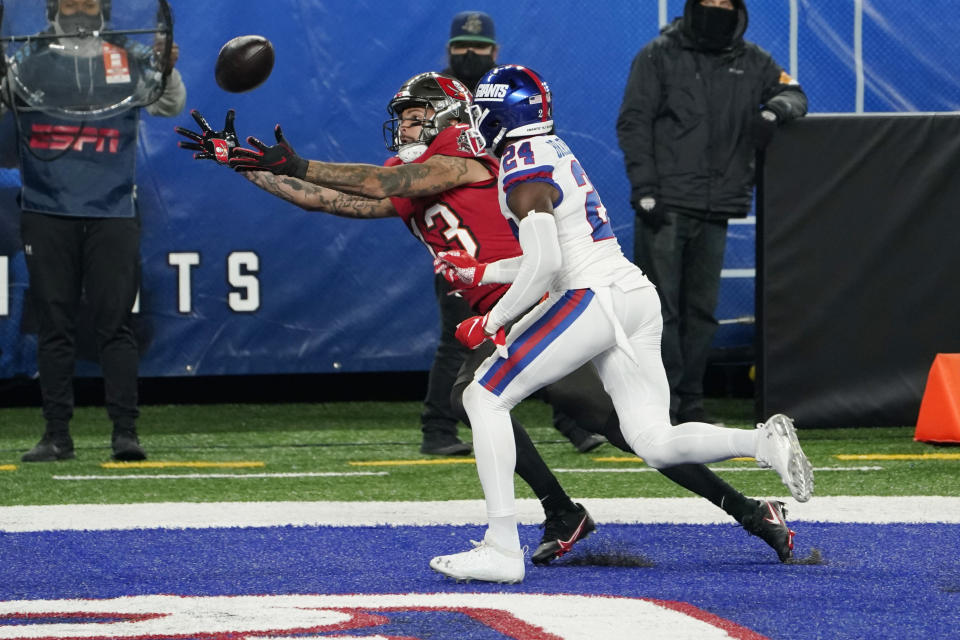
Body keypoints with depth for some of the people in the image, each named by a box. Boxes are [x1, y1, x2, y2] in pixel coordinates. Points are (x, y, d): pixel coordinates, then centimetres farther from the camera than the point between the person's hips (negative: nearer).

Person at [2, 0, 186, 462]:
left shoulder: (130, 60, 6)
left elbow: (169, 106, 10)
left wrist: (167, 72, -11)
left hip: (112, 214, 0)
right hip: (46, 213, 0)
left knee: (115, 324, -3)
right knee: (54, 327, 3)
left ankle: (125, 432, -1)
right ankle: (56, 436, 7)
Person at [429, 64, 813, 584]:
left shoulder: (524, 174, -9)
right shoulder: (556, 153, 21)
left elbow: (544, 266, -18)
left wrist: (492, 323, -7)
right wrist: (481, 272, 28)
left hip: (593, 301, -9)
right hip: (637, 295, 9)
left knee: (484, 399, -2)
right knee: (656, 444, 7)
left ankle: (502, 549, -9)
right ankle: (764, 443, -16)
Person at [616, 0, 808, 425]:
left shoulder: (751, 62, 14)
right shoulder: (659, 55, 2)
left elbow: (793, 92, 22)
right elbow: (633, 123, -1)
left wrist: (776, 109, -5)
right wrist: (644, 188, -11)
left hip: (715, 212, 4)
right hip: (665, 205, -4)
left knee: (701, 310, 7)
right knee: (660, 307, -8)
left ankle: (690, 402, 13)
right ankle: (662, 402, -7)